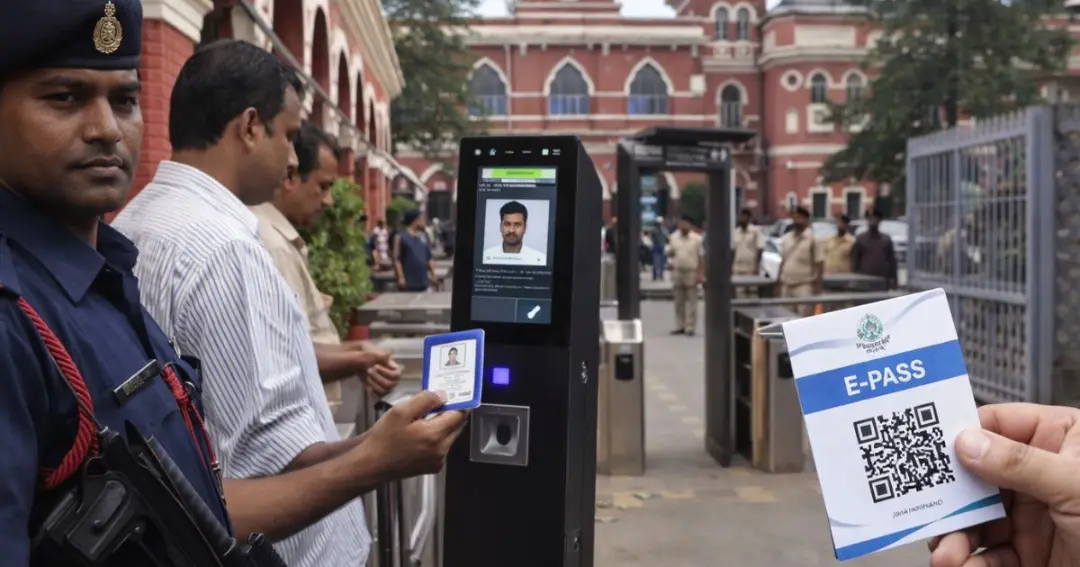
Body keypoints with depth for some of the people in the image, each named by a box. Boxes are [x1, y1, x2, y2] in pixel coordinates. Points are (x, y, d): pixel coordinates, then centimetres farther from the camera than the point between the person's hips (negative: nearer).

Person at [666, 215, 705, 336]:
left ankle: (690, 327, 4)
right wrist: (671, 251, -13)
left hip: (691, 273, -3)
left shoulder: (697, 239, -3)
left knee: (691, 302, 0)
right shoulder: (673, 238, 6)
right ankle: (679, 326, 16)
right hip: (677, 272, 3)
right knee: (679, 302, 9)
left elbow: (701, 257, -3)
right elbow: (669, 254, 11)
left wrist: (701, 274, -8)